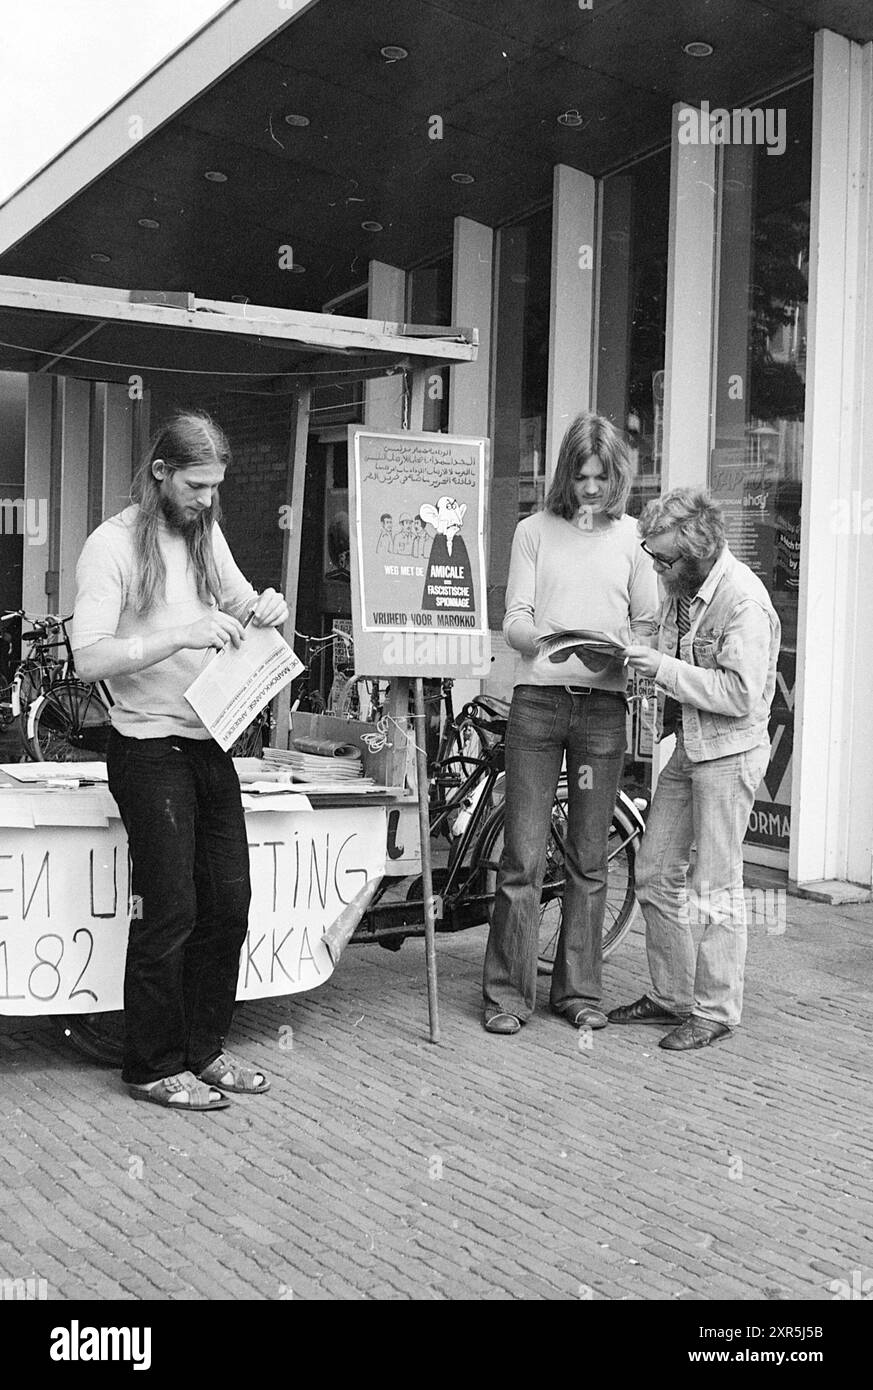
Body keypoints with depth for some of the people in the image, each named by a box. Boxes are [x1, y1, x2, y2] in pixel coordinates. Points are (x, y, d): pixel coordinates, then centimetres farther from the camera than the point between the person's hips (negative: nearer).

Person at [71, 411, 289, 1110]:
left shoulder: (206, 532, 9)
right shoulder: (113, 543, -11)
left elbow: (240, 602, 23)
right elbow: (89, 658, -18)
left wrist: (267, 606, -1)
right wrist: (182, 636, -27)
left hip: (211, 744, 7)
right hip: (150, 749, -7)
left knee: (228, 900, 9)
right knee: (170, 910, -2)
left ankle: (204, 1047, 25)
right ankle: (153, 1067, 14)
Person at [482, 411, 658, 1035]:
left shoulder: (631, 536, 10)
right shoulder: (534, 530, 9)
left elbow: (648, 623, 9)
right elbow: (514, 620, 3)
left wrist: (616, 652, -12)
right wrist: (548, 641, -18)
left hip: (603, 704, 1)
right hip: (537, 699, -1)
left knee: (589, 859, 7)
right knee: (523, 855, -2)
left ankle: (579, 990, 18)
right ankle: (508, 994, 8)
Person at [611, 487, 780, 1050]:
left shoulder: (744, 600, -20)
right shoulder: (682, 586, 7)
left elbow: (741, 693, -25)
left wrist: (666, 668, -23)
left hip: (730, 754, -9)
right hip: (687, 746, 9)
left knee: (718, 890, -1)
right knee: (655, 875, 12)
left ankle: (716, 1010, 12)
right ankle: (670, 994, 24)